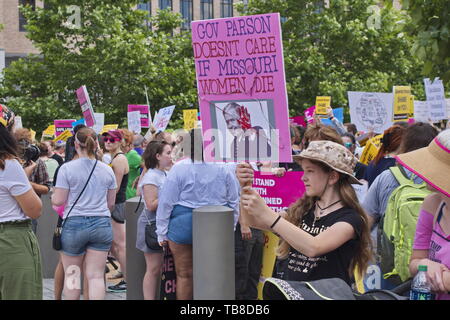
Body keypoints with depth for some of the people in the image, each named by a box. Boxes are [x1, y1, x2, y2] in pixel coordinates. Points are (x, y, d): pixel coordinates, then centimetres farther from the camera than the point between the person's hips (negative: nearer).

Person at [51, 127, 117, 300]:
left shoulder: (67, 168, -7)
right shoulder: (107, 170, 4)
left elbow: (58, 201, -6)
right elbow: (111, 203, 11)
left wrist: (52, 195, 15)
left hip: (74, 224, -3)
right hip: (102, 224, 3)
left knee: (71, 275, 9)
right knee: (96, 276, 1)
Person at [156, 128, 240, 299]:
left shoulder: (179, 168, -9)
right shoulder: (223, 169, 0)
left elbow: (166, 203, -7)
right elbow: (234, 202, 7)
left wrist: (162, 232, 1)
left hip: (183, 227, -3)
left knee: (184, 274, 7)